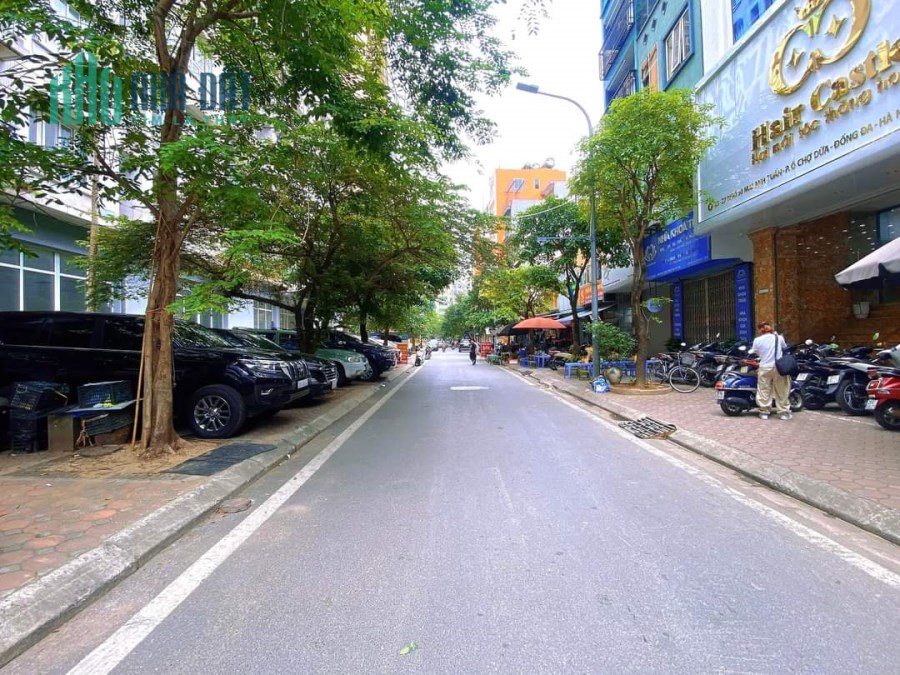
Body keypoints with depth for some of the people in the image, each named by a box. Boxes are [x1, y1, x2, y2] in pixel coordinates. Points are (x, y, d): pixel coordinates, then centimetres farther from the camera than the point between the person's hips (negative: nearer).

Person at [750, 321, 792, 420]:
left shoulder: (757, 340, -6)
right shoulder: (779, 338, -1)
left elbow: (754, 353, 4)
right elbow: (785, 348, 17)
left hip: (765, 368, -2)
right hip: (778, 367, 2)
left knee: (764, 391, 6)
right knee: (782, 391, 10)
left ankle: (764, 412, 8)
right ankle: (784, 412, 15)